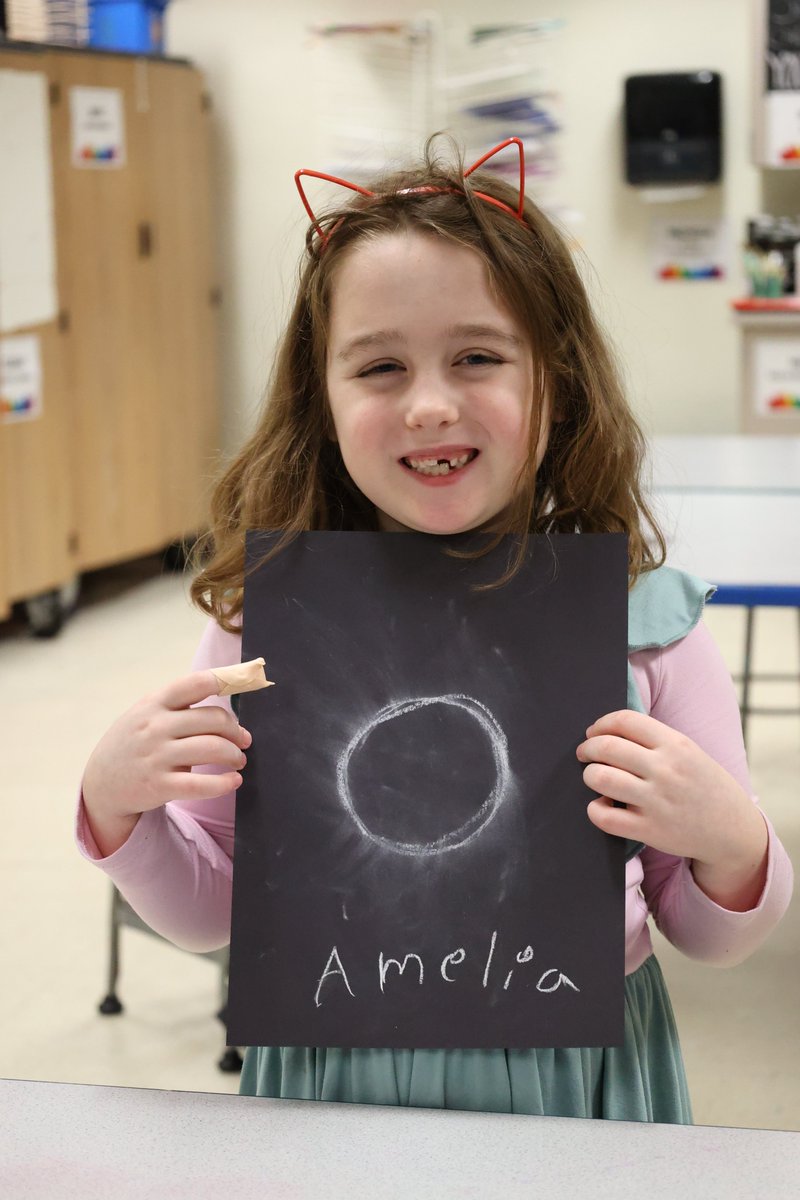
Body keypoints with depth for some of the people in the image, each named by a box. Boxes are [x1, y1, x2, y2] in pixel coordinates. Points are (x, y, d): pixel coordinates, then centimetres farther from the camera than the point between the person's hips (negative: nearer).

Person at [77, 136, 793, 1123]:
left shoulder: (641, 617, -11)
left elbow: (715, 938, -2)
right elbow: (211, 914, 1)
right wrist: (116, 810, -16)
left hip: (571, 1081, 0)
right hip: (328, 1075, 1)